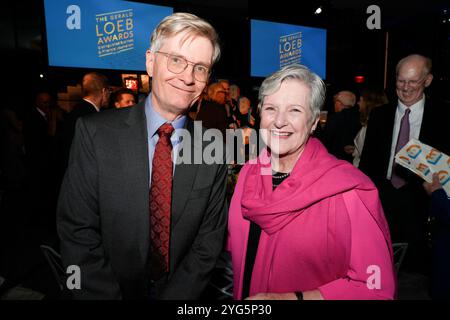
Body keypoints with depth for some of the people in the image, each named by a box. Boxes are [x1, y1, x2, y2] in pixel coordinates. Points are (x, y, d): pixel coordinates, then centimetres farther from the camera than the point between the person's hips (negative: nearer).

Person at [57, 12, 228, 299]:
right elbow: (77, 232, -14)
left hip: (182, 293, 1)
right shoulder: (95, 134, -15)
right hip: (112, 290, 0)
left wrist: (175, 295, -16)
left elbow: (210, 240, -8)